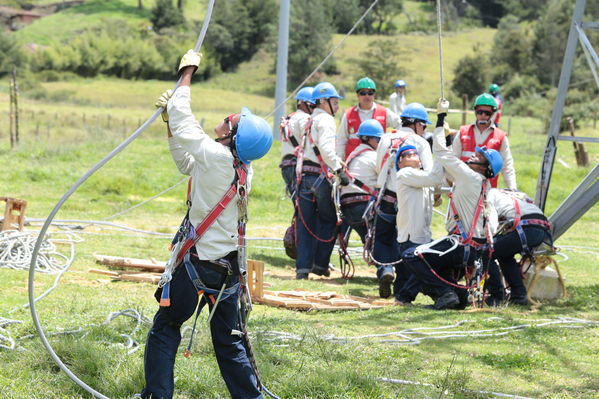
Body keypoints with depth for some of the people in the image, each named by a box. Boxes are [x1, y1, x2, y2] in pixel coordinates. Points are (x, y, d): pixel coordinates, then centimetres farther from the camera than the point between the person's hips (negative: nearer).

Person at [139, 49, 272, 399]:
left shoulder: (217, 158, -21)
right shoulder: (243, 170, 2)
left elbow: (184, 122, -9)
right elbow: (187, 163, 17)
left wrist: (187, 74, 3)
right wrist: (170, 122, 14)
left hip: (198, 266, -7)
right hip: (230, 267, 7)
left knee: (165, 330, 7)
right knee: (229, 341, 14)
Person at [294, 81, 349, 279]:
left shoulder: (310, 121, 21)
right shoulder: (325, 120, -7)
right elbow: (325, 148, -22)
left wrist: (337, 160, 20)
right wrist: (339, 169, -24)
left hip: (304, 175, 7)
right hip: (320, 176, -7)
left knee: (305, 223, 5)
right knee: (328, 220, 6)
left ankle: (303, 267, 1)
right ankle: (320, 263, 7)